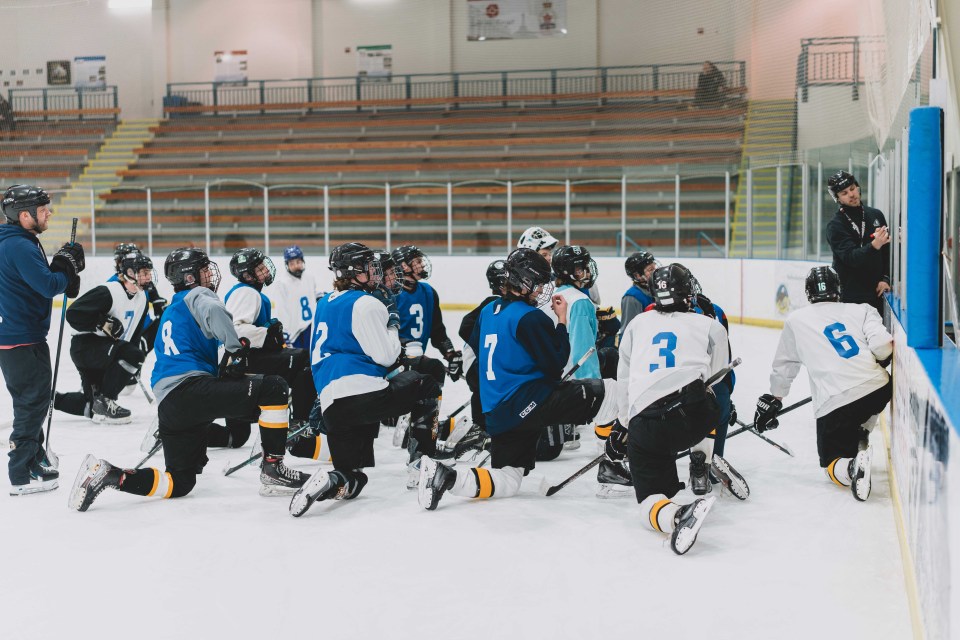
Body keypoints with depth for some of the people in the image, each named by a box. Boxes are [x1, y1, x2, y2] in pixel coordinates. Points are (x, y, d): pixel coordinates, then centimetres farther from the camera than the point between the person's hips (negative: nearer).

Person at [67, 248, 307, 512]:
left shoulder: (170, 312, 33)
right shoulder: (197, 296, 4)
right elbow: (214, 311, -20)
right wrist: (236, 349, -11)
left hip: (168, 405, 9)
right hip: (190, 388, -9)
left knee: (180, 482, 15)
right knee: (274, 388, -10)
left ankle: (107, 474, 0)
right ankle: (273, 469, -9)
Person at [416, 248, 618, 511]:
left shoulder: (489, 310, 14)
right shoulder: (530, 317, -11)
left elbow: (474, 348, 28)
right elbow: (556, 362, -11)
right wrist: (562, 320, -1)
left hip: (496, 416, 8)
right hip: (529, 403, -8)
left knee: (507, 481, 16)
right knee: (609, 391, -3)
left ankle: (445, 476, -5)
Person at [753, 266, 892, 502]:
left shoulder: (796, 320, 16)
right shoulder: (861, 310, 14)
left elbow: (784, 366, 21)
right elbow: (883, 345, -2)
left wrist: (772, 401, 34)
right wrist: (883, 360, 21)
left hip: (833, 405, -2)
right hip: (878, 389, 2)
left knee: (832, 462, 14)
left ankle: (852, 467, -21)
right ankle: (859, 438, 20)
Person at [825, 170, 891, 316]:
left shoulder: (876, 215, 8)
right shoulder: (835, 225, -8)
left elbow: (888, 250, 11)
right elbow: (850, 257, -21)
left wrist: (885, 278, 0)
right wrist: (874, 245, -36)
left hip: (875, 292, 5)